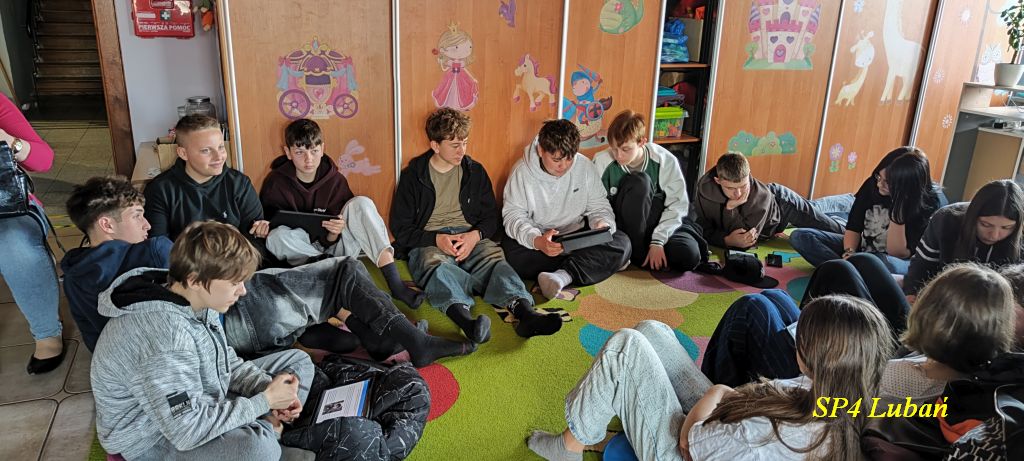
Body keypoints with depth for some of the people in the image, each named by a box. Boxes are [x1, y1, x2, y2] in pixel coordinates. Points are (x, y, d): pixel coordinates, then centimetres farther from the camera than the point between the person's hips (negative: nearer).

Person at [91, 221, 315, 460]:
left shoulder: (198, 301, -8)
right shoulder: (163, 334, -33)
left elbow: (225, 360, 8)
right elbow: (188, 432, -32)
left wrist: (268, 388, -9)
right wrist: (265, 400, -22)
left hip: (195, 403, 9)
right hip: (154, 438, -8)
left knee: (298, 361, 10)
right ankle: (265, 429, -4)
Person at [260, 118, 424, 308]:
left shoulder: (335, 179, -2)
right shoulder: (275, 183, -5)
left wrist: (333, 234, -27)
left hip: (333, 244, 2)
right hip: (302, 253, -1)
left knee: (361, 204, -22)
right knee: (277, 237, -33)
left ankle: (394, 281, -32)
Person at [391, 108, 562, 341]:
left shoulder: (475, 171, 16)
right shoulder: (413, 175, 7)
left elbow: (491, 217, 17)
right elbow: (400, 228, 4)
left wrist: (476, 235, -7)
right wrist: (436, 239, -14)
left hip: (470, 236, 3)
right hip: (428, 241, -2)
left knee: (495, 259, -31)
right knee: (437, 266, -38)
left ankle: (525, 313, -57)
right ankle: (466, 321, -65)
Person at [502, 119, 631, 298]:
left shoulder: (585, 166, -4)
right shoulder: (522, 172, -12)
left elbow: (599, 207, 4)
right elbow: (514, 216, -15)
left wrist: (602, 225, -21)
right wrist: (537, 241, -36)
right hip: (536, 239, -2)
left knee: (622, 243, -21)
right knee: (512, 254, -35)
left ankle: (563, 275, -34)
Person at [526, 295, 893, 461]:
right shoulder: (846, 400, -17)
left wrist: (716, 392, -7)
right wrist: (733, 396, -16)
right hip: (719, 425, 8)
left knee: (626, 346, -10)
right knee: (651, 332, 9)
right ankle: (592, 410, 28)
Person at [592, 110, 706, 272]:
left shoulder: (665, 161, -13)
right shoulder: (603, 161, -14)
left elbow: (677, 205, -13)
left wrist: (657, 242, -22)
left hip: (659, 223, 1)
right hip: (626, 228, -1)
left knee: (688, 256, -30)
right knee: (639, 182, -30)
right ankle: (636, 251, -20)